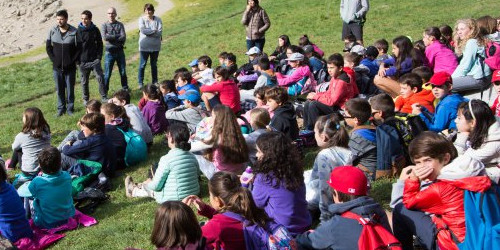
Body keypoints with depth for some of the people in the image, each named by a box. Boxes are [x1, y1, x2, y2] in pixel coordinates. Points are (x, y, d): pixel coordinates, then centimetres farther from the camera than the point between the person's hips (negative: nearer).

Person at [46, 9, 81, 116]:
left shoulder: (74, 32, -8)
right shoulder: (52, 31, -1)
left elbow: (79, 48, -4)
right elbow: (48, 47, 6)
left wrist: (72, 61, -10)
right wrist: (53, 59, -3)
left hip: (70, 67, -2)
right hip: (57, 67, 2)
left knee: (70, 89, 6)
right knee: (59, 89, 10)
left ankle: (70, 108, 20)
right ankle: (61, 108, 22)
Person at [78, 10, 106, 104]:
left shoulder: (95, 30, 1)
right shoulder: (78, 30, -3)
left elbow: (100, 44, 8)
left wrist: (99, 57, -1)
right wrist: (77, 59, -3)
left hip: (95, 60, 0)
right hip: (83, 61, 0)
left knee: (100, 78, -5)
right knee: (84, 81, 9)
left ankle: (104, 97, 6)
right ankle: (85, 99, 22)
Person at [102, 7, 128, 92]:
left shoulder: (120, 24, 2)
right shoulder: (104, 25, -1)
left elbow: (123, 37, -10)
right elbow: (104, 37, -17)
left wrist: (111, 38, -13)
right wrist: (117, 36, -12)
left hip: (120, 51, 2)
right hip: (110, 52, -2)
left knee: (123, 72, 12)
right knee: (107, 74, 1)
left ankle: (125, 88, 27)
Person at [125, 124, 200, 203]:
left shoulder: (166, 159, -20)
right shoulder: (192, 157, -2)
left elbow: (156, 186, -16)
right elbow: (196, 177, 10)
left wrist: (147, 184, 8)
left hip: (172, 200, -6)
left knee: (148, 185, 22)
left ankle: (134, 190, 49)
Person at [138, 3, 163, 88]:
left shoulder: (158, 20, -1)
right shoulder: (141, 19, -3)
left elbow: (160, 32, -12)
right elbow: (142, 30, -18)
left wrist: (148, 32, -16)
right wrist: (154, 30, -13)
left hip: (155, 46, 2)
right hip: (144, 46, -2)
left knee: (154, 65, 13)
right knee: (143, 64, 2)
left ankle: (155, 82, 23)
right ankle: (140, 83, 10)